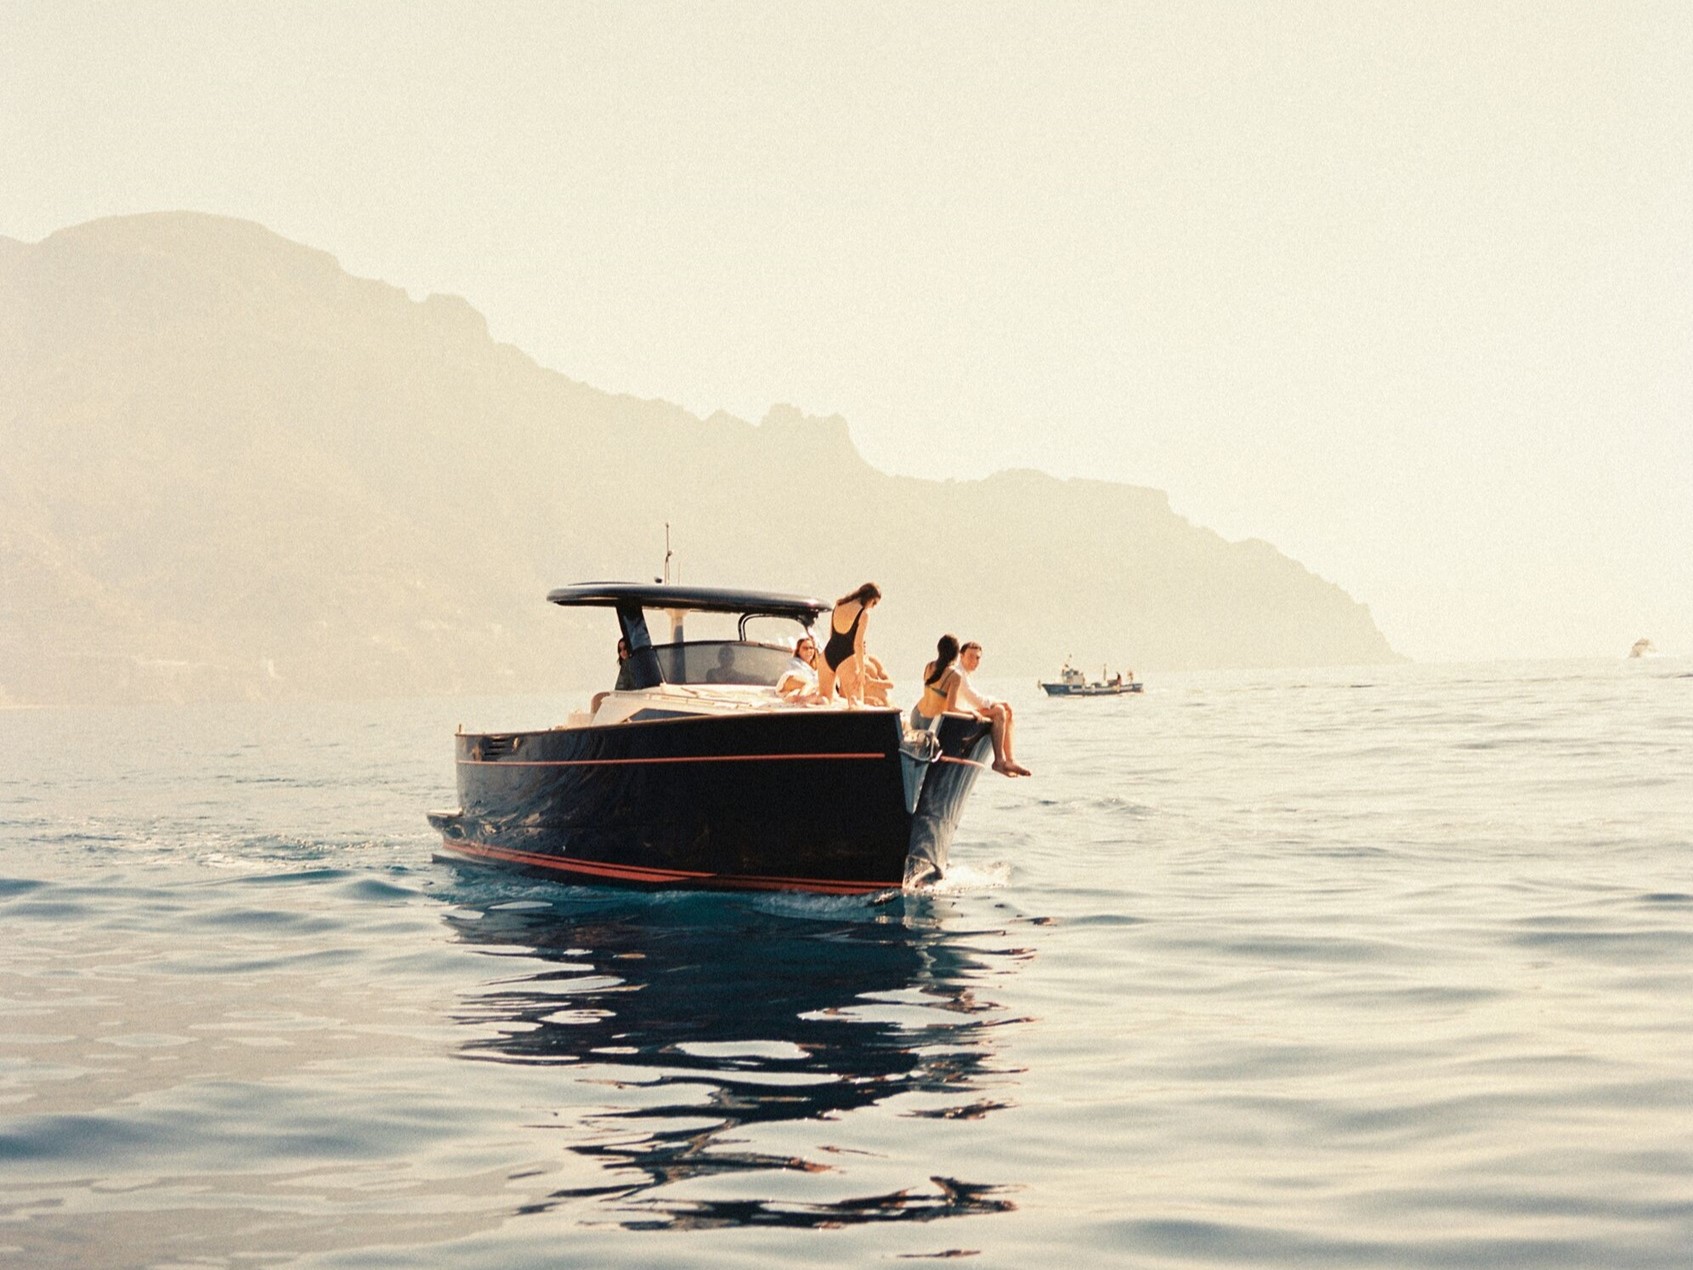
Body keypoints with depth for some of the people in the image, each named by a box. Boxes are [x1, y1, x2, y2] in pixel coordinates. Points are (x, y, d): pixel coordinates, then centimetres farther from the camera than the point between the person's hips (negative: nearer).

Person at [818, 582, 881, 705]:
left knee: (825, 701, 16)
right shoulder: (864, 614, -10)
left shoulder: (838, 605, 9)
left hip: (828, 655, 5)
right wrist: (861, 670, -7)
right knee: (857, 703, 2)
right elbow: (858, 644, -14)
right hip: (846, 659, -5)